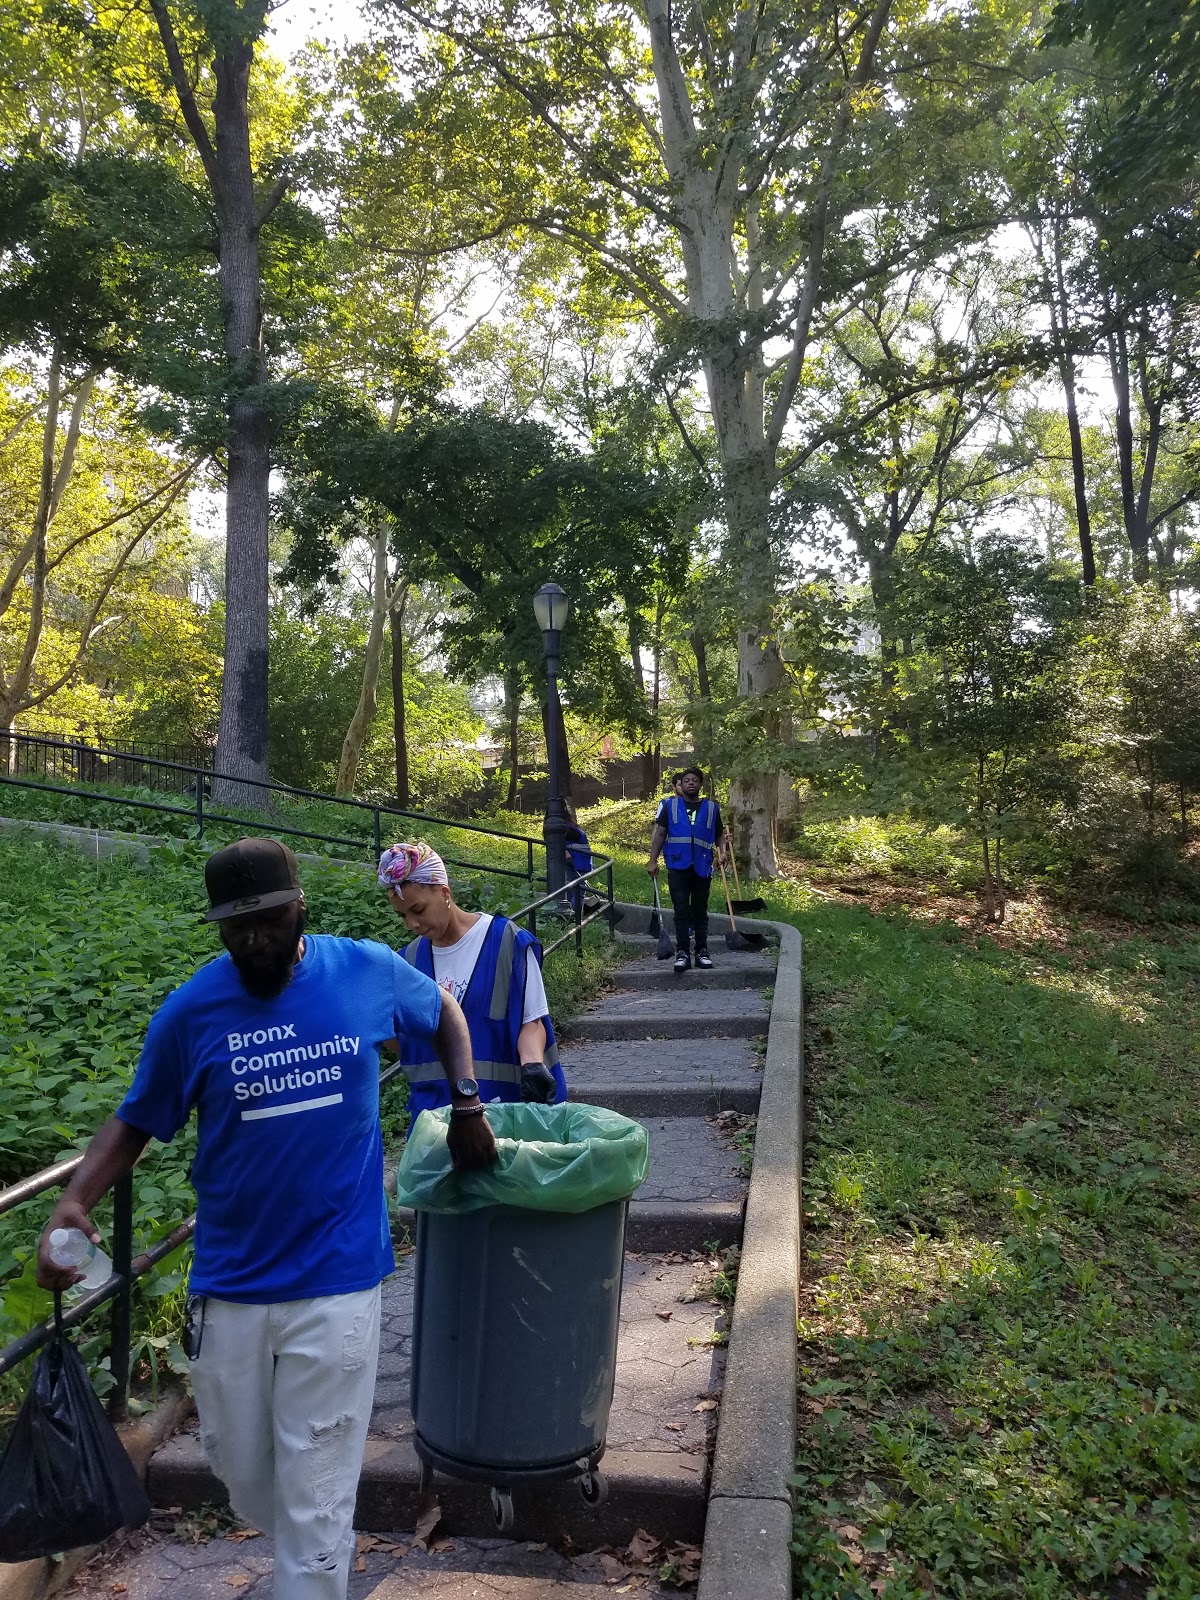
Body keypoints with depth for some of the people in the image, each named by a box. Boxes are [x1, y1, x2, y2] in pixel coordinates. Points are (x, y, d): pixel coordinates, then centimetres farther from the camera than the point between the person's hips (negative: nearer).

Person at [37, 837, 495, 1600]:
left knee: (316, 1498, 4)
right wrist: (74, 1203, -12)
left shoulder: (368, 971, -9)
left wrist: (468, 1105, 3)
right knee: (245, 1474, 20)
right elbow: (136, 1122, 4)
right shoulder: (190, 1011, -9)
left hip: (337, 1280, -2)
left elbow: (443, 1010, 11)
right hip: (231, 1284, 2)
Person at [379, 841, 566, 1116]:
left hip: (501, 1102, -4)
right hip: (431, 1105, 4)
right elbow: (405, 1040, 11)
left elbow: (532, 1019, -9)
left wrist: (532, 1065, -26)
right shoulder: (410, 957, 4)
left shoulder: (506, 940, -10)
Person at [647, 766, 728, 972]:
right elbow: (659, 833, 5)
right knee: (681, 911, -3)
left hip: (702, 868, 2)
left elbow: (720, 835, 15)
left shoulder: (711, 808, 11)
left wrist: (721, 852, -5)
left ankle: (702, 951, 17)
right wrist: (652, 860, -2)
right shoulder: (670, 805, 7)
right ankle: (682, 953, -1)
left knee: (700, 912, 10)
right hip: (677, 867, -2)